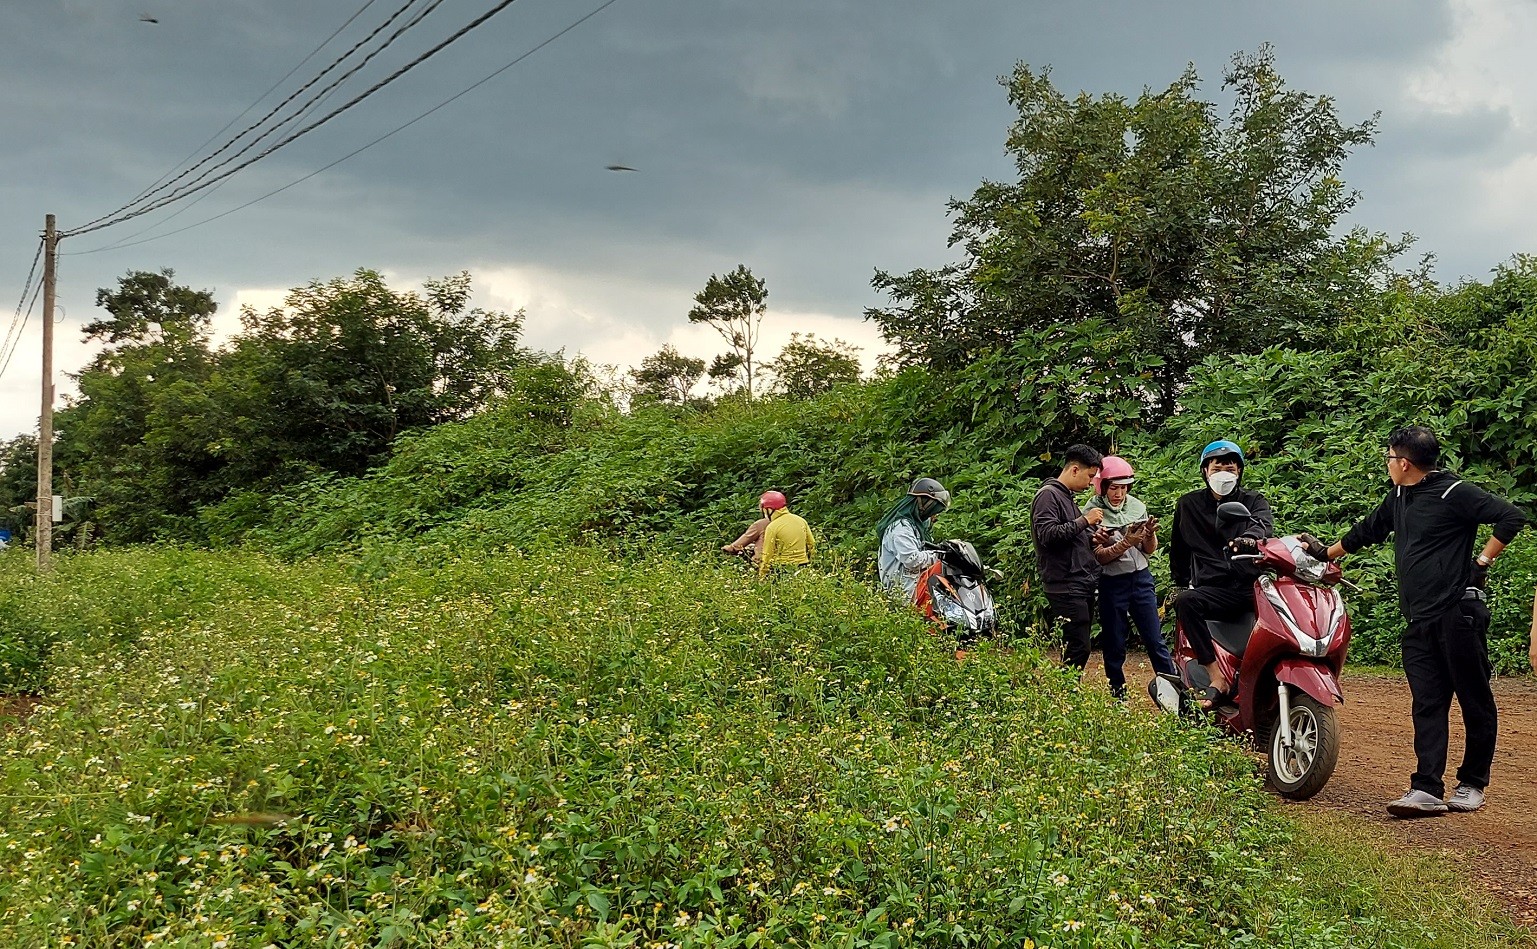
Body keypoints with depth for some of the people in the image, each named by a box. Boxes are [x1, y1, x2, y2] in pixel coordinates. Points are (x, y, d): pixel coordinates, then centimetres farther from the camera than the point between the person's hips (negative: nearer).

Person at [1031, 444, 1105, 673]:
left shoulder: (1068, 497, 21)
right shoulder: (1048, 495, -8)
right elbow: (1048, 535, -21)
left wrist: (1093, 538, 8)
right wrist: (1084, 520, -16)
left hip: (1082, 586, 10)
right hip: (1066, 587, -10)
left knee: (1079, 647, 10)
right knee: (1077, 649, -13)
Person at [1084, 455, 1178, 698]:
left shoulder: (1137, 506, 4)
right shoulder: (1093, 512, -8)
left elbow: (1149, 550, 8)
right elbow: (1099, 557, -11)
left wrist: (1150, 534, -13)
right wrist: (1126, 543, -24)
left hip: (1141, 578, 3)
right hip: (1112, 584, -3)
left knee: (1155, 641, 5)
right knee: (1115, 646, 8)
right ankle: (1118, 697, 19)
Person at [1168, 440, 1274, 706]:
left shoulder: (1253, 500, 13)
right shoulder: (1189, 504, 19)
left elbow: (1263, 523, -12)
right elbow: (1178, 547, 30)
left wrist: (1249, 538, -36)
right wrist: (1180, 583, 20)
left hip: (1253, 585, -1)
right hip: (1214, 590, 1)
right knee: (1185, 601, -32)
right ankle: (1217, 680, -34)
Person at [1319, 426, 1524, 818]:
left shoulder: (1454, 493, -7)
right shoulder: (1399, 498, 18)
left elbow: (1511, 517, -12)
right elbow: (1366, 531, 32)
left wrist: (1482, 562, -11)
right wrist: (1324, 553, 38)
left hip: (1458, 614, -7)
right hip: (1419, 622, 7)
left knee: (1476, 703, 3)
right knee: (1427, 705, 0)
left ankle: (1472, 784, 13)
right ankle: (1426, 789, -4)